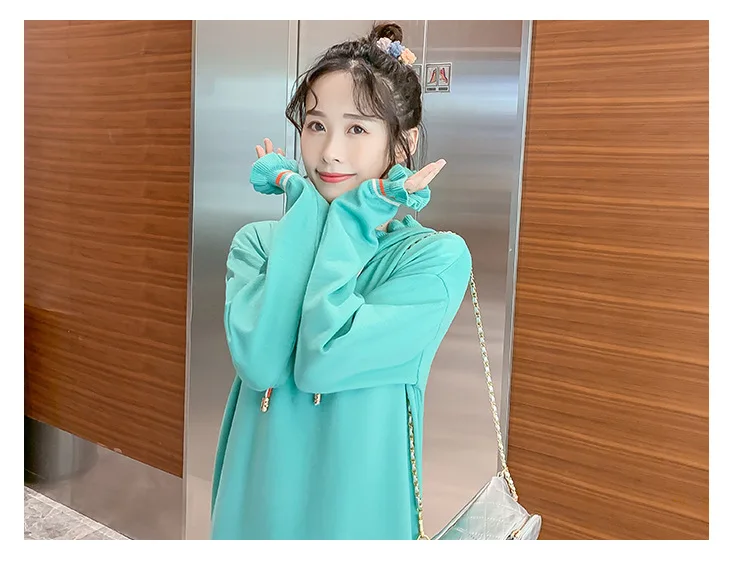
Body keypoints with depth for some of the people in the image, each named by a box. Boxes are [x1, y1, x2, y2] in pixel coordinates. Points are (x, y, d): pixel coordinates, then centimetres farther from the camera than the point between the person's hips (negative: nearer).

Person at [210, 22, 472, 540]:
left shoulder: (437, 256, -14)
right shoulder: (257, 242, -4)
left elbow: (321, 362, -24)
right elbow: (258, 361, -22)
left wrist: (353, 217, -18)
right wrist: (308, 210, -17)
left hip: (354, 507, -3)